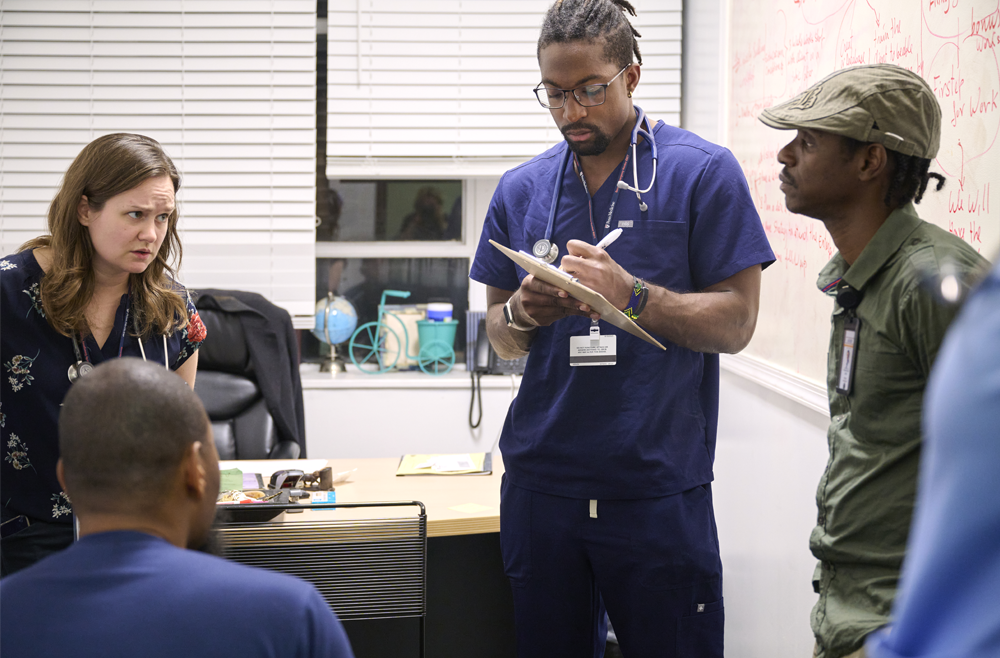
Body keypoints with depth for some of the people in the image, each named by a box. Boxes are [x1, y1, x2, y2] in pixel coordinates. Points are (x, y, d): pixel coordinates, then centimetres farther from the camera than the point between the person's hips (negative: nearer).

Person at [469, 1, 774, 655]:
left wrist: (629, 294, -21)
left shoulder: (704, 172, -3)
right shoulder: (521, 189, 9)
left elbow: (734, 323, -6)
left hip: (659, 487, -3)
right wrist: (521, 314, -8)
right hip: (541, 483, 4)